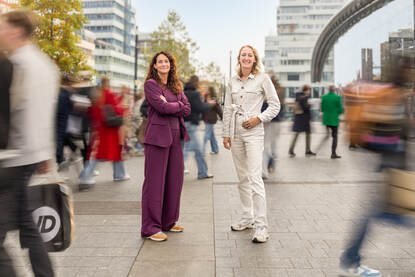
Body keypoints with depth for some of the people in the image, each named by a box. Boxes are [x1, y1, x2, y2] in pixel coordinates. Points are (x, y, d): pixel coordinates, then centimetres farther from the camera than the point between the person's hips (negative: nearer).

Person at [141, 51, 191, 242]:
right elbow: (161, 107, -16)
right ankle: (150, 228, 6)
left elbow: (187, 110, 7)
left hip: (175, 136, 7)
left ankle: (168, 221, 24)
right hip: (158, 135, -7)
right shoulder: (150, 84, -2)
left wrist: (170, 107, -7)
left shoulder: (176, 86, 18)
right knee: (155, 181, -4)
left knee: (175, 179, 10)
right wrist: (179, 105, -1)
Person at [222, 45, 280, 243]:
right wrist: (226, 134, 9)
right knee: (242, 178, 11)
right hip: (236, 132, 5)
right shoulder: (233, 81, 13)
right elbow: (227, 109, 13)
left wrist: (258, 118, -12)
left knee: (255, 178, -12)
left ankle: (261, 225, -7)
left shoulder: (263, 78, 0)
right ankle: (247, 218, 24)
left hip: (253, 132, -5)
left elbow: (275, 105, 1)